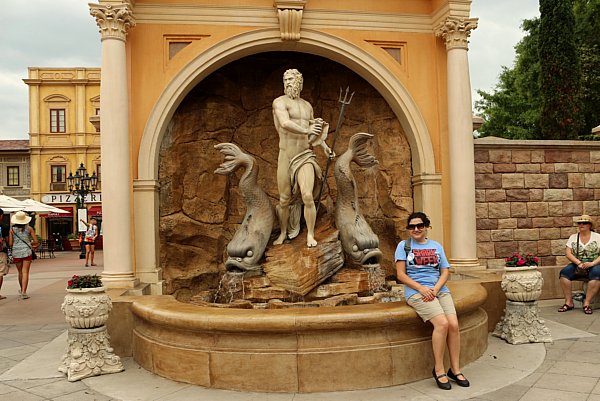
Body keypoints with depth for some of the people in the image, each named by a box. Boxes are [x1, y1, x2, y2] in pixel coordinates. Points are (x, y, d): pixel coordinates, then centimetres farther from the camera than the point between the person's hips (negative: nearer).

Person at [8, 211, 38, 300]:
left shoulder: (12, 230, 1)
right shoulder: (29, 228, -2)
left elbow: (10, 244, -2)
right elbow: (36, 242, -3)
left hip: (16, 252, 2)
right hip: (27, 251, -2)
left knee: (20, 272, 17)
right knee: (25, 272, -3)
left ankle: (22, 290, 34)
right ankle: (23, 292, -12)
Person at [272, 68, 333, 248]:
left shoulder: (307, 105, 16)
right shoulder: (280, 102, -3)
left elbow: (314, 130, 29)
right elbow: (285, 123, -23)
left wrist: (324, 146, 19)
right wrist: (306, 131, -28)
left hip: (306, 156, 3)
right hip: (286, 157, -3)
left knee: (307, 196, -14)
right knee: (284, 200, 4)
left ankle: (310, 235, 0)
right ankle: (283, 233, 25)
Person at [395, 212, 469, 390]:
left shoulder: (437, 246, 17)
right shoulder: (404, 245, 6)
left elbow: (445, 272, 11)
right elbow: (401, 274, -1)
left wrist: (435, 289, -8)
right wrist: (422, 288, -13)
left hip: (440, 290, 4)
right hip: (416, 292, -4)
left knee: (454, 324, -18)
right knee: (442, 323, -25)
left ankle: (455, 369, -2)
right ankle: (439, 370, -10)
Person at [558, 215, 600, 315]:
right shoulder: (573, 237, 11)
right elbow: (568, 253, 0)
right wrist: (579, 263, -16)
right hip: (577, 265, 2)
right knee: (564, 272, -27)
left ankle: (587, 303, -31)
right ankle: (569, 302, -23)